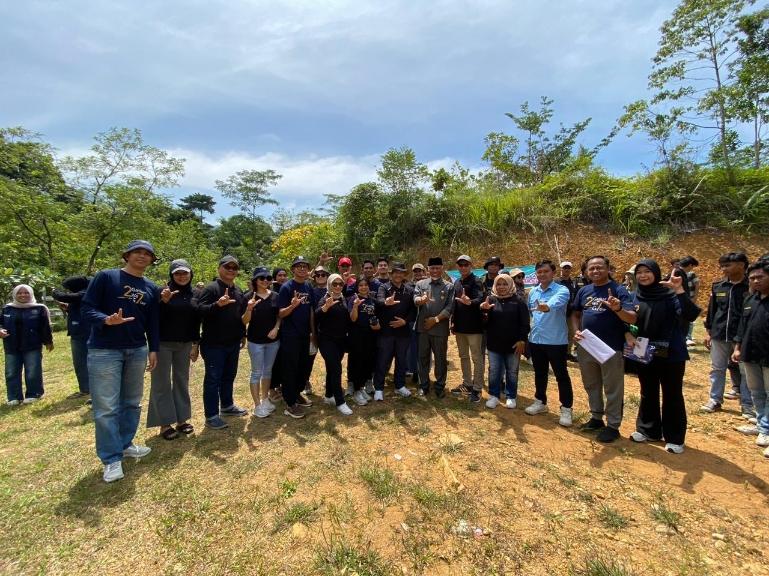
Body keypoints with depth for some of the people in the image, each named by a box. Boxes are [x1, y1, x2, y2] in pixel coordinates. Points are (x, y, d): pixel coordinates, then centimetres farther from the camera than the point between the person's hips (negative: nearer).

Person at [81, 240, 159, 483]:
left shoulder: (151, 288, 10)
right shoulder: (105, 277, -3)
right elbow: (87, 308, -7)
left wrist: (153, 349, 8)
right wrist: (107, 320, -27)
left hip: (137, 351, 5)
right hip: (104, 351, -5)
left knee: (132, 403, 14)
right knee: (106, 407, -1)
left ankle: (125, 444, 30)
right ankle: (112, 458, 11)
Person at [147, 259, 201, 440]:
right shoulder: (163, 291, -9)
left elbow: (196, 321, 7)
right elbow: (155, 318, -15)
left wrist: (196, 345, 7)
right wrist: (164, 301, -29)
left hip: (184, 344, 5)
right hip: (163, 344, -4)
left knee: (182, 381, 12)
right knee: (162, 383, 4)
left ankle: (181, 420, 24)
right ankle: (165, 424, 14)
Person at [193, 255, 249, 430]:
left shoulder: (238, 291, 13)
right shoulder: (210, 288, -10)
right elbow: (200, 310, -22)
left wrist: (243, 335, 23)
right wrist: (218, 304, -37)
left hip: (233, 343, 7)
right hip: (214, 344, -7)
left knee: (229, 376, 18)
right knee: (213, 379, 0)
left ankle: (227, 405, 34)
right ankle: (211, 416, 9)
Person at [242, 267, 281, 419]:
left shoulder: (275, 296, 1)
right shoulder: (248, 297, -9)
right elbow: (244, 321, -10)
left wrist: (276, 328, -8)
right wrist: (249, 309, -28)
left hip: (273, 340, 4)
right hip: (255, 341, -4)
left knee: (268, 371, 16)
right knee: (256, 372, 4)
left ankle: (265, 399, 32)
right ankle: (257, 405, 15)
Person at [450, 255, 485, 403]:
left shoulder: (476, 281, -10)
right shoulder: (456, 282, 12)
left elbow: (480, 299, -25)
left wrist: (470, 302, -46)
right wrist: (453, 322, 13)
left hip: (474, 327, -7)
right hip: (460, 326, 7)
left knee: (477, 358, 2)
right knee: (463, 357, 16)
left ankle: (477, 389, 10)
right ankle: (467, 384, 29)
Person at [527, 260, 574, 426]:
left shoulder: (562, 290, -13)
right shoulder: (533, 292, 6)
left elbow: (556, 301, -37)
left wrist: (548, 306, -57)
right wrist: (530, 330, 15)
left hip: (556, 341, -5)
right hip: (535, 340, 5)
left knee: (562, 376, 6)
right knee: (540, 374, 18)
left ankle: (566, 409, 20)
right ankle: (540, 402, 34)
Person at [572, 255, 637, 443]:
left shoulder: (618, 290, -9)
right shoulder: (584, 291, 6)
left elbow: (632, 318, -16)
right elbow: (576, 313, 15)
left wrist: (618, 309, -35)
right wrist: (576, 330, -2)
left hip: (611, 348, -5)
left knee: (612, 389, 7)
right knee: (591, 385, 19)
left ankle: (613, 426, 21)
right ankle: (596, 417, 36)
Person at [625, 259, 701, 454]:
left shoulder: (670, 295, -9)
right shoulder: (634, 298, 2)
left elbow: (691, 315, -23)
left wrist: (679, 290, -32)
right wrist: (628, 335, -12)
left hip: (671, 354, -3)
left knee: (672, 395, 8)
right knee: (648, 394, 15)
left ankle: (674, 438, 22)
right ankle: (648, 430, 31)